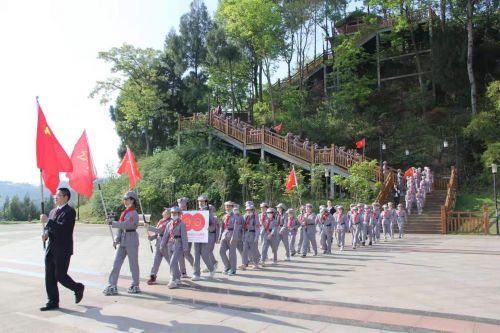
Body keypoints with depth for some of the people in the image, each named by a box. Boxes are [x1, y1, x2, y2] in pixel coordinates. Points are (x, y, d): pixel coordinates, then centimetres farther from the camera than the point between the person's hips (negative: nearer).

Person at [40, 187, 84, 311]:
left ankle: (78, 288, 21)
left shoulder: (69, 211, -11)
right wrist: (45, 233, -1)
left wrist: (48, 221, -19)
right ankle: (53, 302, 17)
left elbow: (63, 228, -22)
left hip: (62, 250, -8)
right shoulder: (53, 211, 16)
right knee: (49, 277, 7)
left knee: (60, 276, -3)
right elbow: (49, 227, 21)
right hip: (51, 249, 8)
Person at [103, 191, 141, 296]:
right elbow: (121, 227, 16)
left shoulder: (134, 214, -11)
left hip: (131, 240, -8)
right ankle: (112, 286, 6)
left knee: (133, 264, 3)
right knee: (116, 263, 3)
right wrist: (117, 239, 6)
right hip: (123, 240, 8)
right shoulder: (124, 212, 15)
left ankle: (135, 286, 15)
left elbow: (125, 225, -24)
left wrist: (112, 222, -17)